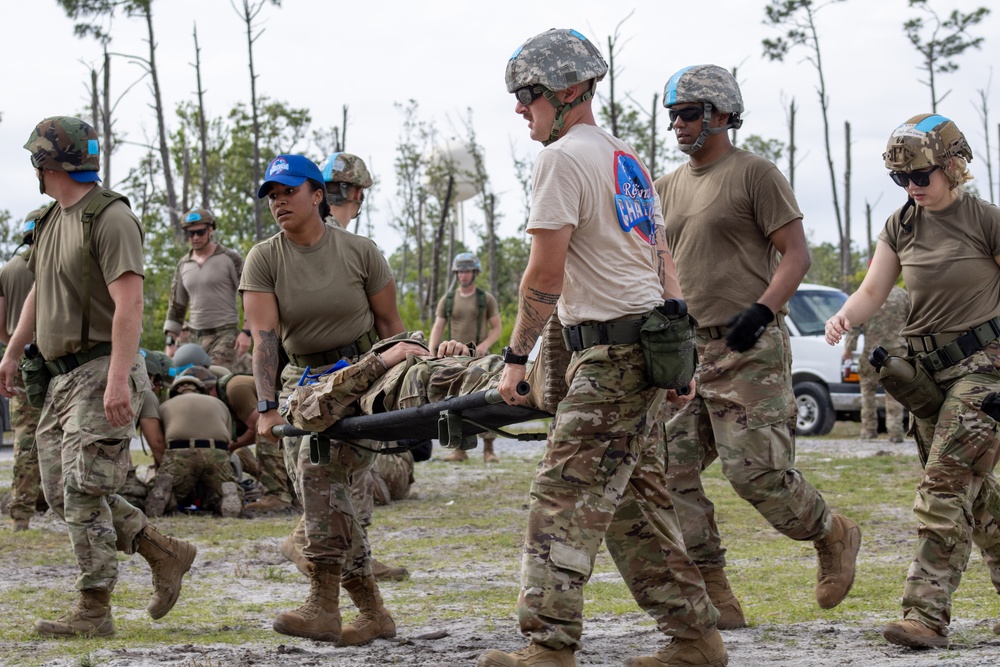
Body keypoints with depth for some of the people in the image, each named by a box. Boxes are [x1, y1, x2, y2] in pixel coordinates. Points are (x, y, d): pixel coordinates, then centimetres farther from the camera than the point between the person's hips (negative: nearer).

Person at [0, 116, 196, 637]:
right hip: (62, 377, 9)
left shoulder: (110, 218, -14)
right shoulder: (52, 220, 15)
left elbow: (128, 305, -22)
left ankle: (93, 612, -2)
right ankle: (165, 554, 18)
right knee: (61, 490, 9)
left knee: (84, 494, -9)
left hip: (100, 374, -9)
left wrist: (117, 380, -28)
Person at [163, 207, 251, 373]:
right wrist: (170, 342, 12)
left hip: (226, 334, -5)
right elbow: (176, 306, 20)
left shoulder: (230, 259, 0)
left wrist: (246, 332, -11)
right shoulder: (183, 266, 14)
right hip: (196, 337, 5)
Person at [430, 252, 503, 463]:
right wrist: (431, 353, -12)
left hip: (479, 358, -2)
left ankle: (489, 450, -6)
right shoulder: (447, 300, 9)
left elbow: (496, 328, 3)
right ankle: (460, 449, 6)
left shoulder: (487, 299, 4)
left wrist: (485, 344, -16)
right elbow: (438, 328, 4)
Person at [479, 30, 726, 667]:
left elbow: (546, 272, -14)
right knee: (637, 501, 14)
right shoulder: (628, 158, 20)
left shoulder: (564, 158, -10)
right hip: (650, 345, 10)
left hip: (611, 350, -10)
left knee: (565, 498, -10)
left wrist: (517, 356, -8)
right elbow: (663, 261, 20)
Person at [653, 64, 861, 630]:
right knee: (670, 468, -1)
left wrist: (761, 311, -21)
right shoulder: (669, 188, 18)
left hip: (749, 350, -7)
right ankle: (714, 598, 5)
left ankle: (834, 535, 16)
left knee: (755, 471, -13)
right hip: (685, 350, 8)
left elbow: (796, 254, -8)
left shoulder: (755, 174, -3)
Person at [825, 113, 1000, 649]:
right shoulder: (900, 227, 7)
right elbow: (873, 292, 4)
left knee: (945, 482, -15)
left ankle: (926, 613, -17)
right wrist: (843, 317, -18)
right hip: (928, 371, 6)